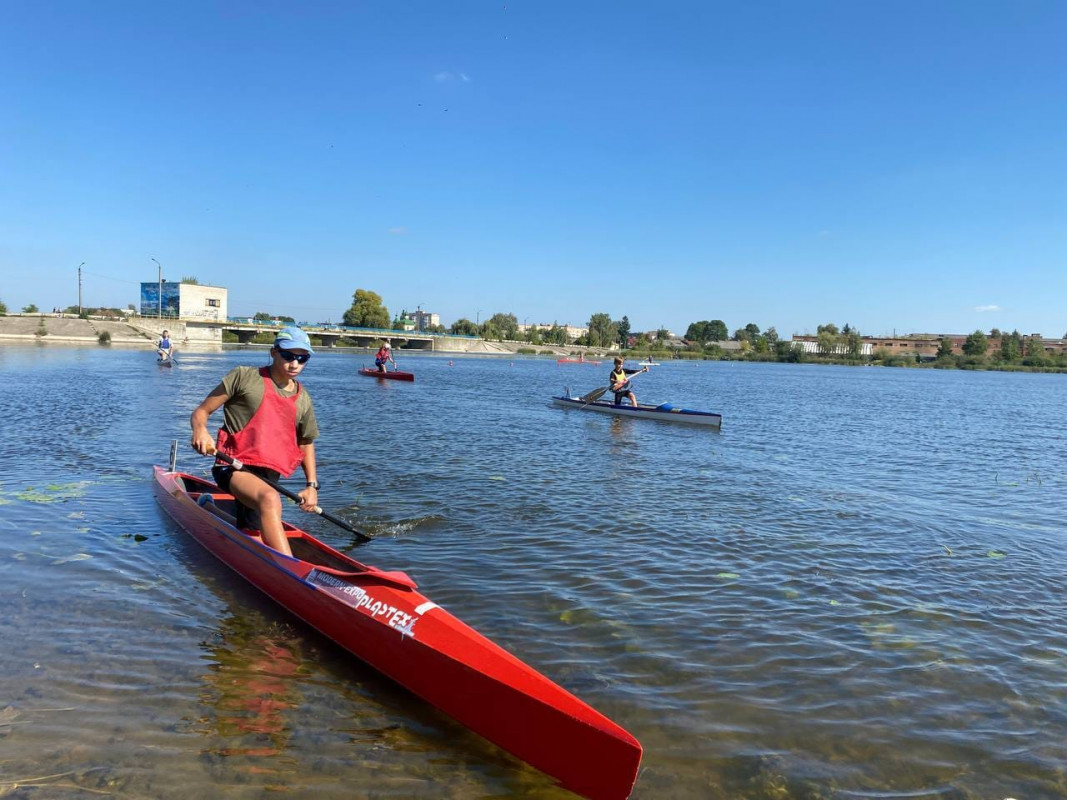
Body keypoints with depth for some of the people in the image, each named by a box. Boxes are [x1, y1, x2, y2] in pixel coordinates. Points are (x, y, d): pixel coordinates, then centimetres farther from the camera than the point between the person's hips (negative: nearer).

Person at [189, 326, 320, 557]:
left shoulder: (303, 400, 11)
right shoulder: (245, 377, -2)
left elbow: (306, 442, 24)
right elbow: (201, 412, 0)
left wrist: (312, 485, 13)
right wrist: (200, 429, -24)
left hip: (269, 475, 6)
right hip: (234, 467, -6)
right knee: (270, 499, -37)